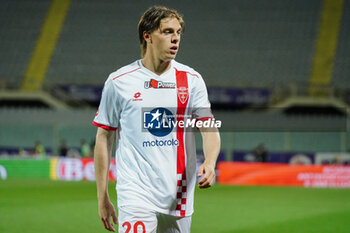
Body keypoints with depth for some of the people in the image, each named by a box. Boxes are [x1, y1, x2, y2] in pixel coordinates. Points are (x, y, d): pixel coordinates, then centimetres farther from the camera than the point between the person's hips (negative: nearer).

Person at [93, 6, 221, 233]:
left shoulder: (191, 80, 7)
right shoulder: (119, 82, 1)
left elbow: (209, 128, -1)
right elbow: (104, 139, 5)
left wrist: (210, 163, -24)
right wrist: (102, 198, 3)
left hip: (180, 195, 3)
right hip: (136, 195, -3)